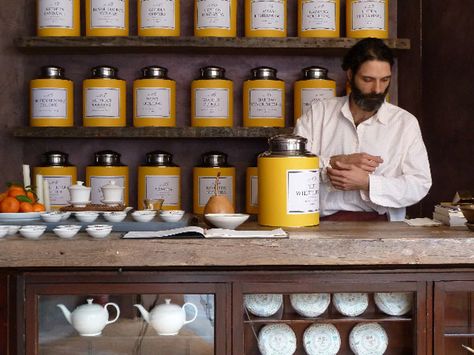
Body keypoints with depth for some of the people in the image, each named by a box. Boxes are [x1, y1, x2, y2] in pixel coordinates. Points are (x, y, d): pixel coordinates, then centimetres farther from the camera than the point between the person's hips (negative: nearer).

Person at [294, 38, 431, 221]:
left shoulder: (405, 122, 8)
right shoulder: (318, 113, 11)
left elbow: (420, 185, 0)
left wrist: (366, 183, -12)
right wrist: (337, 162, -12)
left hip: (379, 223, 0)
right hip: (322, 220, 0)